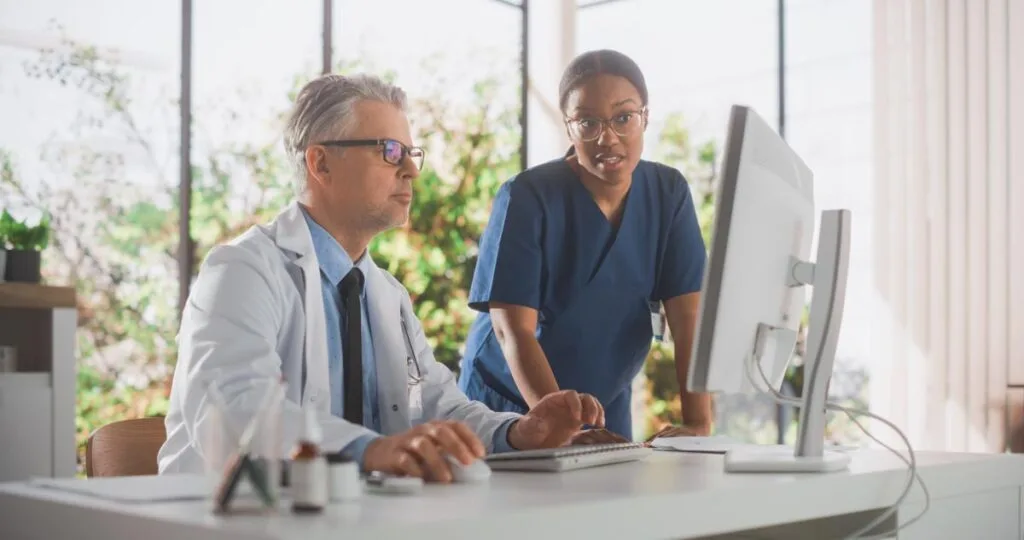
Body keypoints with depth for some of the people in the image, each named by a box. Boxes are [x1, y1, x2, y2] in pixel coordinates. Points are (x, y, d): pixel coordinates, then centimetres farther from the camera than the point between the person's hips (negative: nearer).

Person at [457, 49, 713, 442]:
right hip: (507, 406, -2)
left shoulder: (668, 193, -3)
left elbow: (689, 317, -8)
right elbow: (513, 329, -19)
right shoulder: (527, 197, -14)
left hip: (606, 412, 3)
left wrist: (697, 424, -21)